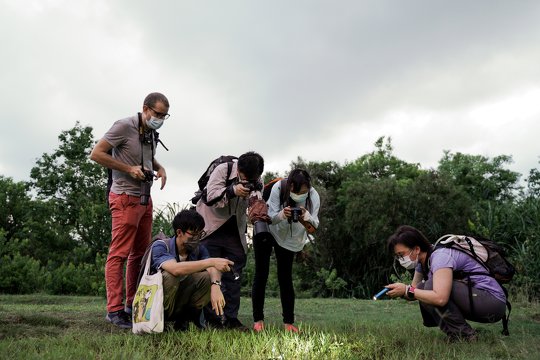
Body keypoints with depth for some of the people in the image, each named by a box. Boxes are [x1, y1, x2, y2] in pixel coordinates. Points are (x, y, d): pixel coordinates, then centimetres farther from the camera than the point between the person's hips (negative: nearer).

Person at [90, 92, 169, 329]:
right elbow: (96, 153, -12)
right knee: (119, 253, -7)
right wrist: (129, 168, -17)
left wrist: (159, 167, 7)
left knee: (141, 253, 11)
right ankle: (114, 310, -2)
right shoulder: (124, 126, -11)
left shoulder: (151, 134, 11)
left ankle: (132, 306, 20)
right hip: (125, 198, -8)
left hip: (145, 200, 8)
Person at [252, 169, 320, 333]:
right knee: (261, 275, -1)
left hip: (290, 239, 1)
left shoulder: (313, 196, -23)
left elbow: (315, 225, -21)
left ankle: (289, 322, 4)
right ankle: (258, 320, 5)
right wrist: (282, 215, -47)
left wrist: (307, 217, -43)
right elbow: (271, 217, -25)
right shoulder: (278, 187, -30)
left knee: (285, 278, -2)